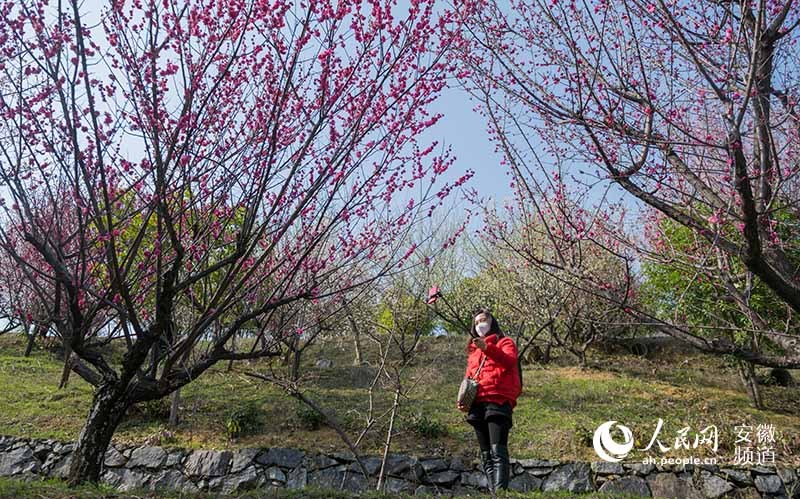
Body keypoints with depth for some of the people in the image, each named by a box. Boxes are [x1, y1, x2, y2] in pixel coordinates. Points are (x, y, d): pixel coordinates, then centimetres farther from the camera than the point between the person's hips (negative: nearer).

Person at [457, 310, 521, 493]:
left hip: (498, 402, -6)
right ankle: (493, 493, 7)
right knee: (486, 455, 5)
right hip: (477, 406, 6)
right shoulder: (473, 350, 26)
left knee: (497, 451, -16)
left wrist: (488, 348, -27)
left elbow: (510, 361, -12)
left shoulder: (504, 342, 10)